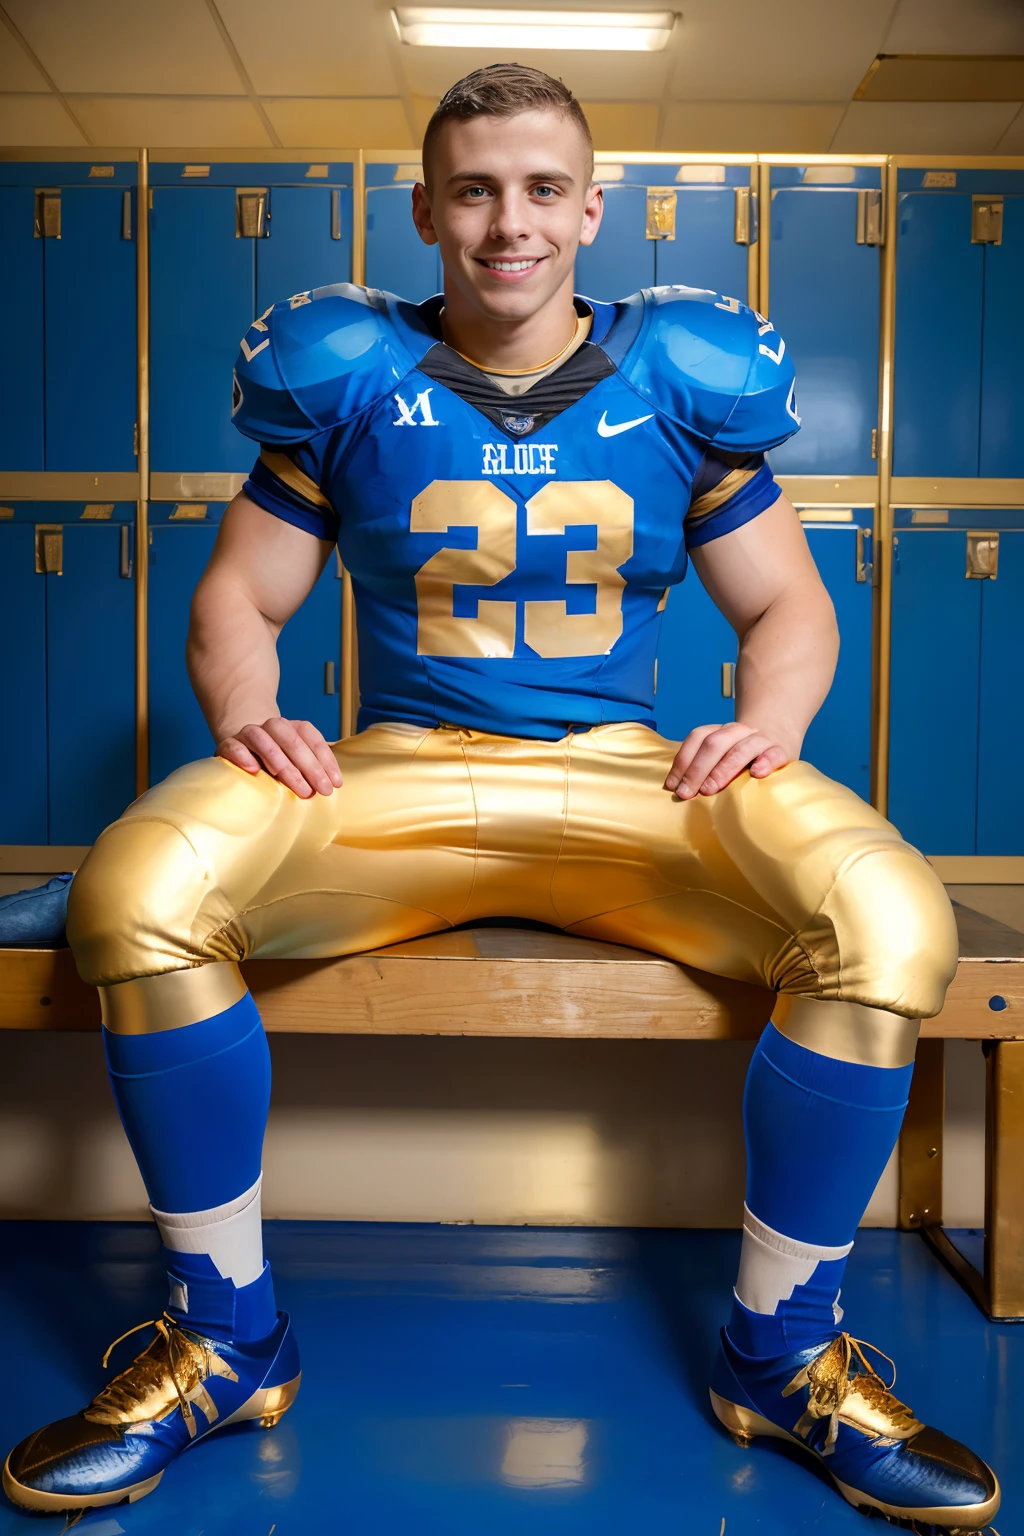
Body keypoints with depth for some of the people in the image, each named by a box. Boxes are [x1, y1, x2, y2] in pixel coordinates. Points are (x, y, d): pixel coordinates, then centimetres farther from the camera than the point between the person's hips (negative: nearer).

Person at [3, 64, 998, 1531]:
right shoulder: (347, 381, 8)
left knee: (892, 920, -28)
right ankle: (228, 1340, -6)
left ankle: (781, 1353, -5)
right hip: (394, 772, 0)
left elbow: (789, 604, 15)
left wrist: (769, 722, -7)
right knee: (134, 898, -28)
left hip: (629, 775, 1)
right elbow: (238, 596, 12)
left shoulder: (677, 386, 10)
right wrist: (246, 715, -10)